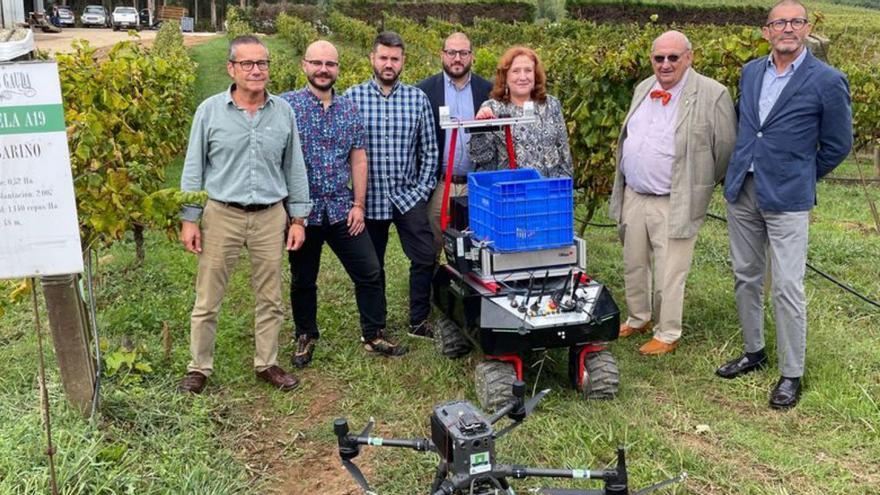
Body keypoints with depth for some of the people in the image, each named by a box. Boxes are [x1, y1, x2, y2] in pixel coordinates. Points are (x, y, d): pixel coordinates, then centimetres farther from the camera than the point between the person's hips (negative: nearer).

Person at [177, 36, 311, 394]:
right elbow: (193, 168, 0)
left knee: (270, 297, 11)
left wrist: (298, 218, 6)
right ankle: (199, 367, 20)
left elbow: (294, 167, 8)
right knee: (207, 298, 4)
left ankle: (267, 363, 26)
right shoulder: (210, 111, -3)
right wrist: (189, 219, -3)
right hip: (222, 214, -2)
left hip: (270, 216, 2)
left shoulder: (283, 112, 3)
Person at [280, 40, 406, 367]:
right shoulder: (287, 105, -5)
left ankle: (374, 336, 18)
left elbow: (358, 160, 8)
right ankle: (306, 337, 31)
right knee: (303, 280, 11)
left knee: (369, 272, 3)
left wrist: (359, 205, 1)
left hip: (342, 209, 3)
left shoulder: (349, 110, 7)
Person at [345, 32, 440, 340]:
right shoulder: (353, 97, -3)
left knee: (425, 257, -2)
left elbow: (429, 149, 6)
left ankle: (419, 322, 17)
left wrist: (423, 189, -1)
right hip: (368, 196, -1)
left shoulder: (418, 98, 2)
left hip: (408, 196, 1)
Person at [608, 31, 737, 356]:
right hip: (633, 196, 6)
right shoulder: (643, 89, 9)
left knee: (668, 275, 3)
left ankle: (667, 335, 20)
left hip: (674, 204, -6)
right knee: (633, 265, 19)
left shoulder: (712, 94, -12)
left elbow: (727, 148, -8)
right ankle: (638, 320, 38)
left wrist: (700, 185, 3)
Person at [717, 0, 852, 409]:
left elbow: (837, 146, 0)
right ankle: (753, 352, 30)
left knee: (787, 289, -3)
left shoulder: (827, 81, -9)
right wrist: (741, 169, 16)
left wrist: (799, 178, 6)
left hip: (786, 199, -5)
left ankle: (791, 374, 10)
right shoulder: (750, 72, 7)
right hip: (741, 191, 6)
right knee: (745, 278, 14)